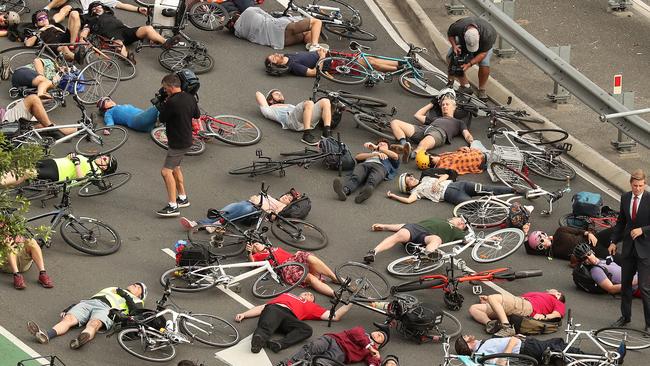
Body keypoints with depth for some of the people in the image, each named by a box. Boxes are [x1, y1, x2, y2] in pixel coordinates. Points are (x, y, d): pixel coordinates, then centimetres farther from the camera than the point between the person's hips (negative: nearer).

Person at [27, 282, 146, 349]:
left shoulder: (135, 300, 29)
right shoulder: (111, 289, 42)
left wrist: (125, 295, 7)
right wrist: (69, 308, 17)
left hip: (107, 308, -4)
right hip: (88, 302, 4)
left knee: (94, 324, -38)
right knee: (68, 319, -26)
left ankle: (82, 339, -71)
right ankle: (46, 335, -51)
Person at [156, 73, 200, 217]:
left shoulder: (172, 102, -25)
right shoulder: (190, 98, 2)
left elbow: (162, 118, -11)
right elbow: (197, 115, 16)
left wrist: (164, 103, 1)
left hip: (178, 143, -10)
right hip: (186, 139, 10)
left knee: (166, 171, -10)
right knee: (175, 167, 25)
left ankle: (173, 206, -14)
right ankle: (183, 198, 36)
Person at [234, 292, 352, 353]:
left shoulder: (311, 306, 38)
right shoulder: (286, 295, 41)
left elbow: (334, 316, 30)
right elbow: (262, 307, 34)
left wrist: (349, 304, 26)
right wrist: (243, 314, 23)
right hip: (273, 309, 0)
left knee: (307, 330, -32)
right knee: (266, 327, -36)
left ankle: (279, 344, -51)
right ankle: (259, 338, -67)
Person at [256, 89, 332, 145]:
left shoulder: (291, 106, 47)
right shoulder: (270, 109, 29)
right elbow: (258, 94, 27)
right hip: (292, 118, -6)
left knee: (325, 101, -20)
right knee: (309, 103, -35)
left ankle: (327, 132, -30)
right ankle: (307, 135, -38)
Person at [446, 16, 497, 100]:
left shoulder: (488, 34, -43)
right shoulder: (458, 26, -38)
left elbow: (483, 53, -32)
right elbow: (450, 34, -12)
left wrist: (469, 64, -41)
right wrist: (454, 46, -30)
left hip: (484, 43, -3)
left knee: (484, 64, -27)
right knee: (450, 58, -17)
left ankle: (481, 90, -3)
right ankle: (464, 85, -6)